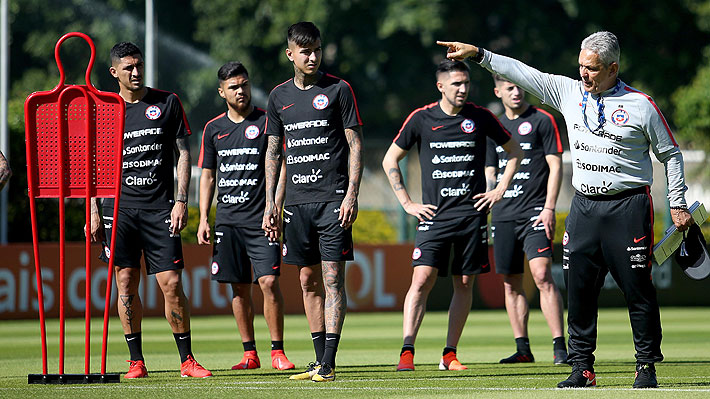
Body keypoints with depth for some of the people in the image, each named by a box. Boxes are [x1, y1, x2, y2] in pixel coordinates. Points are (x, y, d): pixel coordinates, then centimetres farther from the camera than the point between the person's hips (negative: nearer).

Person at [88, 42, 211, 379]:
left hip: (159, 209, -1)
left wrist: (181, 201, -3)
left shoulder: (167, 103, 6)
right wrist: (94, 212, 4)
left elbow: (183, 154, 7)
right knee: (126, 283, -1)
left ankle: (187, 359, 0)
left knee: (171, 282, -7)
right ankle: (136, 360, 6)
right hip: (118, 208, 1)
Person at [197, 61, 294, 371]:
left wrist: (275, 207, -12)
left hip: (261, 218, -4)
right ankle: (250, 354, 10)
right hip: (227, 219, 4)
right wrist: (203, 219, 9)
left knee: (268, 281, -12)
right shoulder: (213, 128, 12)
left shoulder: (267, 122, 1)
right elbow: (207, 175, 16)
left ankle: (278, 351, -5)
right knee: (239, 288, 4)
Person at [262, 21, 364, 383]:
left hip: (333, 200, -4)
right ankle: (319, 360, 13)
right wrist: (270, 203, 10)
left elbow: (355, 145, -1)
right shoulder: (279, 96, 11)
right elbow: (273, 151, 16)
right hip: (297, 201, 4)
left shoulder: (338, 90, -1)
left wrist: (351, 195, -10)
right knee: (308, 281, 6)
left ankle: (329, 363, -11)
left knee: (332, 279, -8)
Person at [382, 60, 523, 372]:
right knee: (422, 279, -13)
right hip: (434, 215, -2)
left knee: (464, 284, 4)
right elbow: (390, 160, 11)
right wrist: (407, 203, 5)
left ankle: (450, 354, 11)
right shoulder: (421, 119, 1)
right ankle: (407, 352, -16)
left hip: (472, 214, 2)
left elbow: (515, 152, 17)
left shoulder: (480, 118, 4)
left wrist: (500, 189, 8)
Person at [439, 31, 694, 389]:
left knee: (638, 289, -3)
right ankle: (582, 368, 5)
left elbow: (671, 154, 3)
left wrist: (677, 205, 1)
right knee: (578, 289, 0)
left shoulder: (641, 105, -3)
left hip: (628, 206, -4)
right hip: (584, 207, 4)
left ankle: (647, 366, 6)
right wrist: (478, 54, -2)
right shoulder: (568, 92, 7)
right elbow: (523, 74, 6)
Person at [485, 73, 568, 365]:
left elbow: (555, 166, -3)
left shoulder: (542, 120, 1)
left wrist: (549, 208, -11)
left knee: (542, 275, -17)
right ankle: (522, 349, 11)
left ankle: (559, 346, -18)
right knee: (511, 284, 5)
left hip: (534, 211, -6)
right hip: (503, 215, 6)